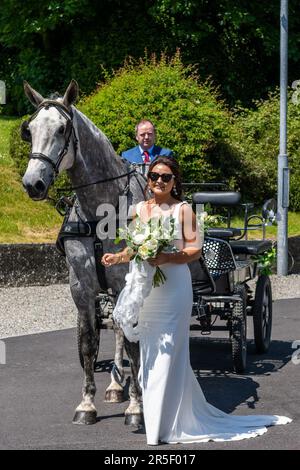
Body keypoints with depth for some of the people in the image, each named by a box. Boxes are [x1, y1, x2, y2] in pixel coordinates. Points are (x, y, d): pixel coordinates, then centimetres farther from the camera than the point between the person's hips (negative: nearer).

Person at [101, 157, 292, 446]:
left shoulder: (183, 210, -4)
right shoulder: (140, 209, 9)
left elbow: (195, 250, -7)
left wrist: (166, 258, -21)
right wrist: (118, 257, -4)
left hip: (174, 288, -5)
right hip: (146, 288, 5)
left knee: (170, 352, -5)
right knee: (149, 351, 8)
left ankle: (168, 424, 3)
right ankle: (155, 419, 20)